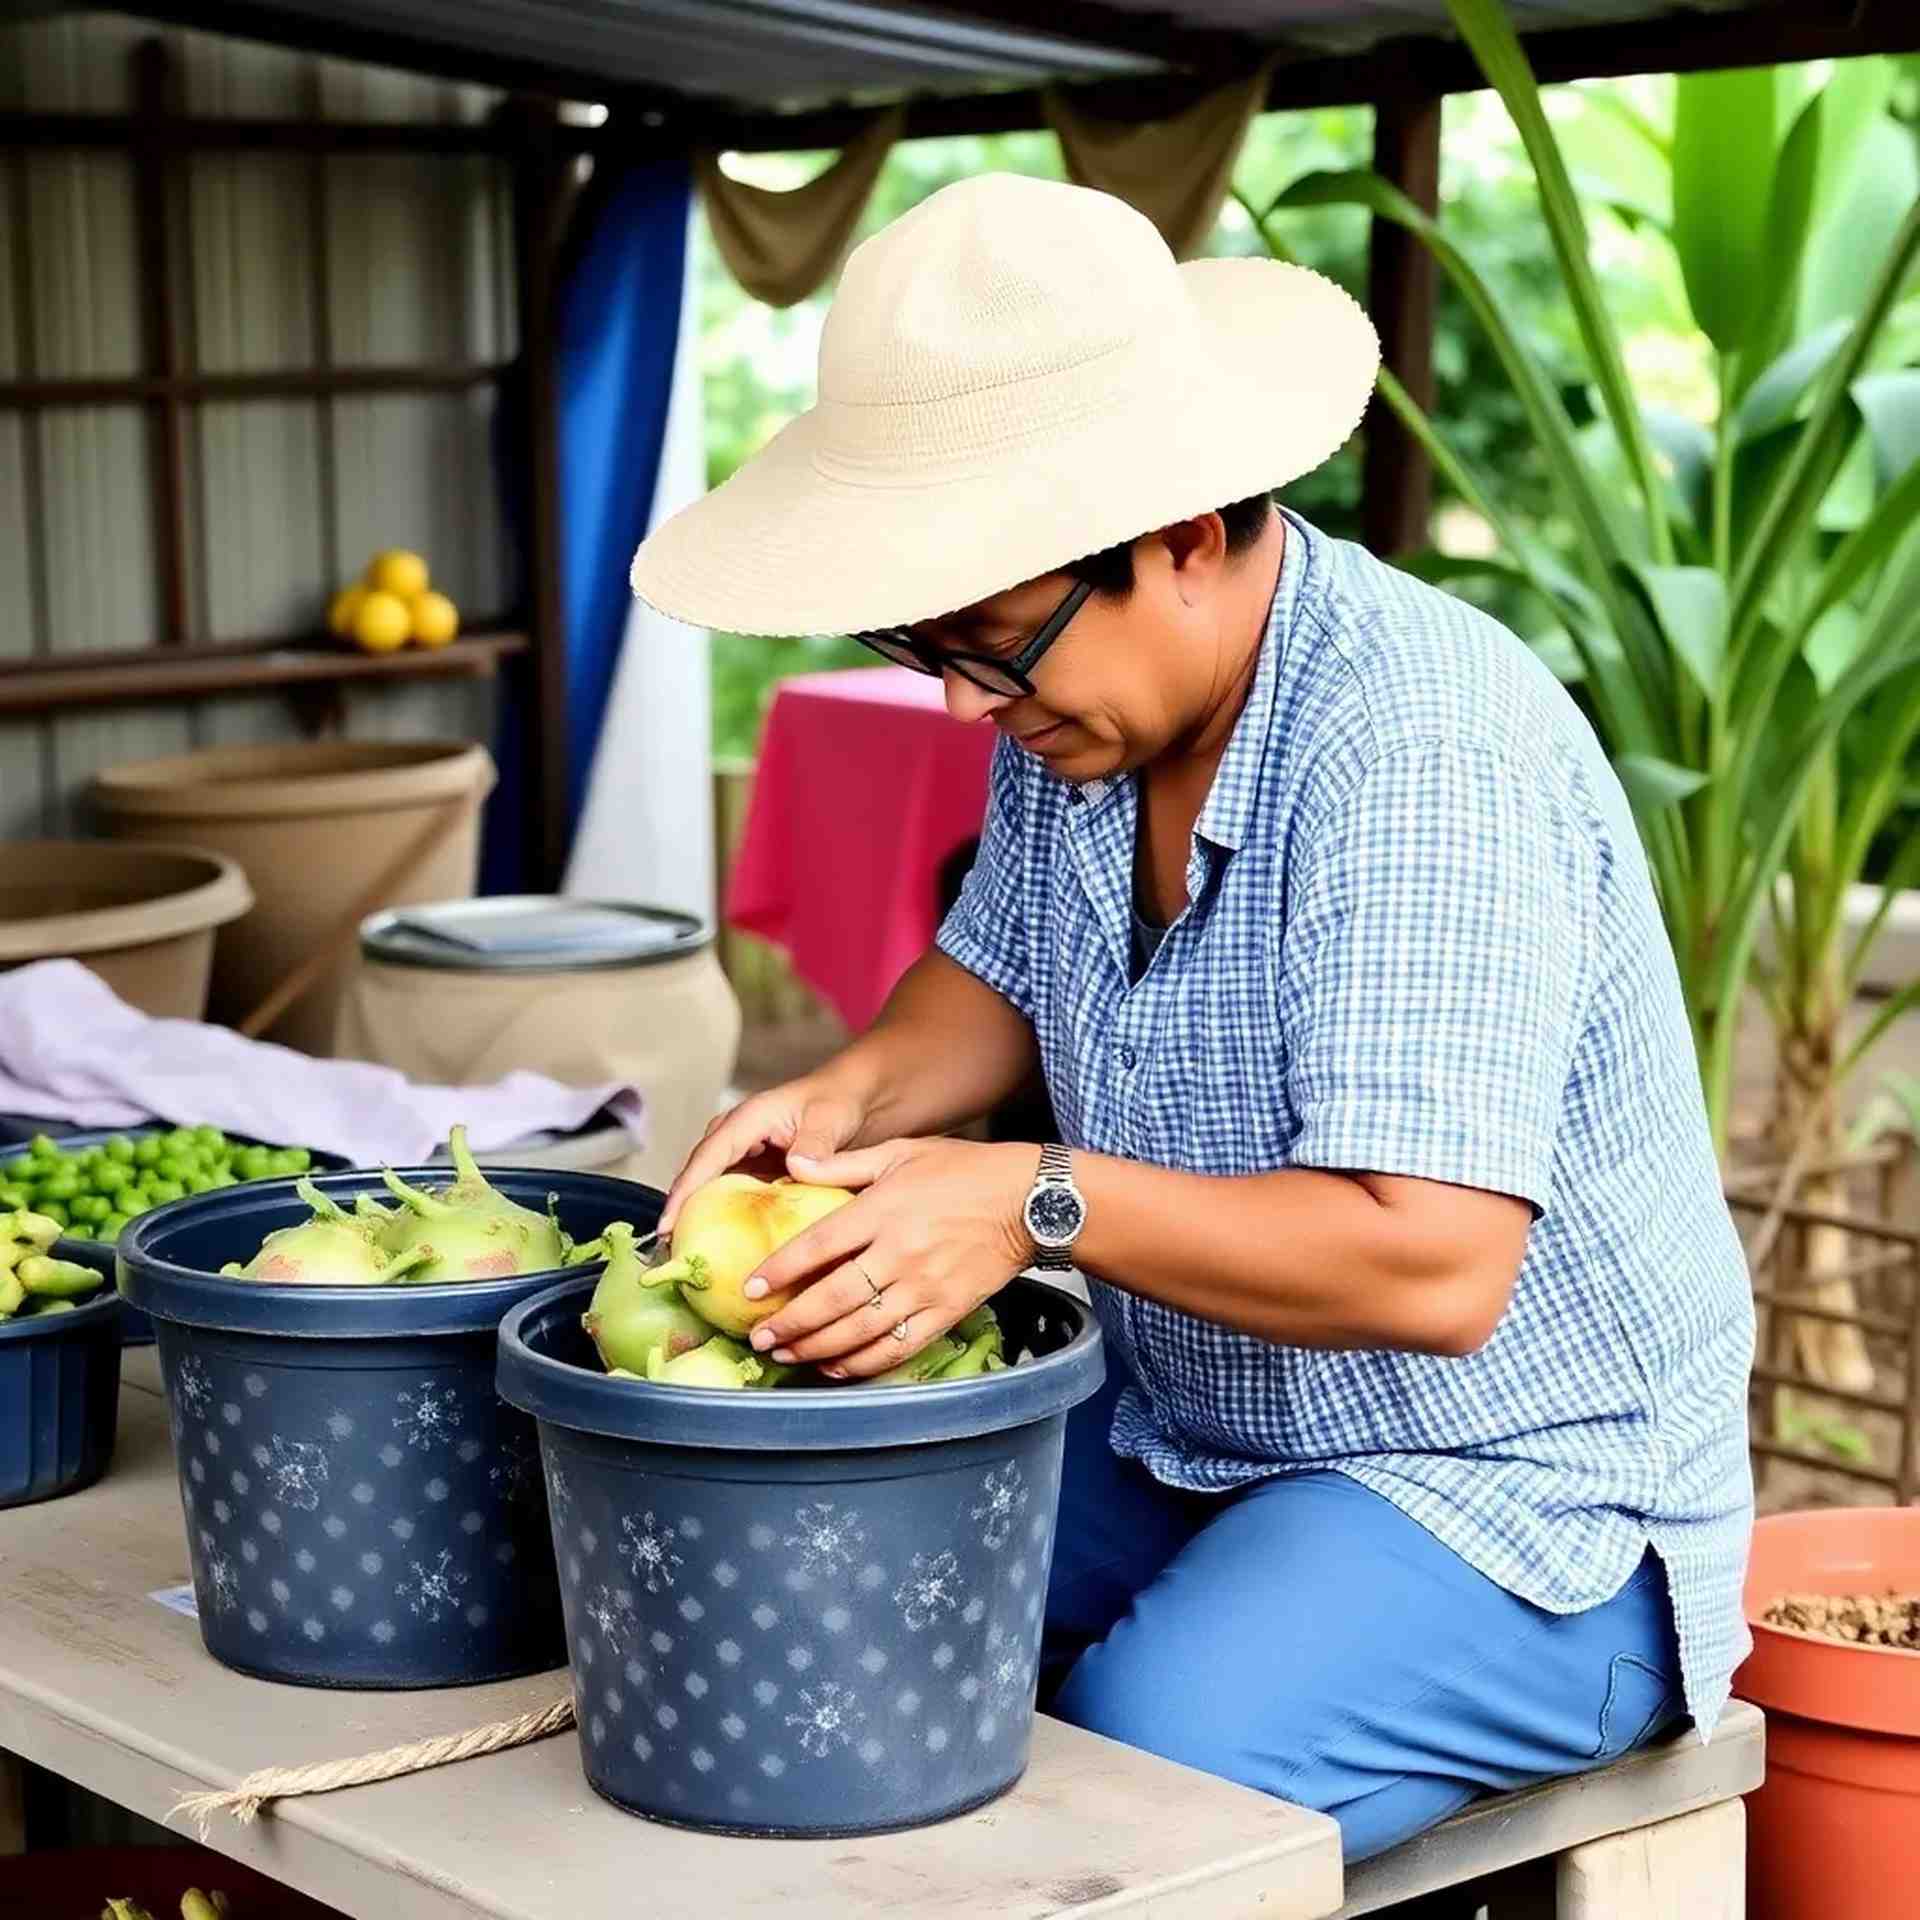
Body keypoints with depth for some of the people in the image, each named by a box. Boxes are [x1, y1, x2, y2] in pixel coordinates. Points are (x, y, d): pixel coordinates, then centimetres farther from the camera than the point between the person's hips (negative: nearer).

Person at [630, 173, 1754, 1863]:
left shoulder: (1423, 756, -27)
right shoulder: (1075, 709, 0)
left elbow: (1433, 1264, -32)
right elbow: (1003, 968, 18)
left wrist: (1045, 1205, -36)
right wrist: (857, 1094, -3)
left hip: (1515, 1504, -8)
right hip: (1186, 1442, 8)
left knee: (1125, 1769, -31)